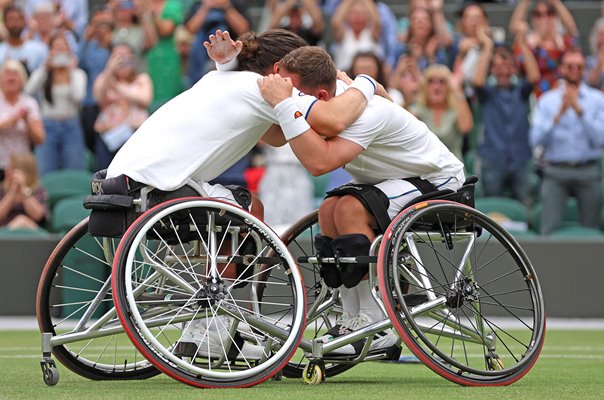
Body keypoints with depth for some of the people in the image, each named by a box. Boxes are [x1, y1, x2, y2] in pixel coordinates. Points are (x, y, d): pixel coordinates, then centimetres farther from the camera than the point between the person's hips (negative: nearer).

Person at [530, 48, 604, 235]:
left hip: (588, 172, 0)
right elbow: (536, 140, -3)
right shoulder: (547, 100, 7)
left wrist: (579, 109, -14)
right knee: (549, 229, -10)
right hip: (555, 171, 0)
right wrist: (558, 114, -14)